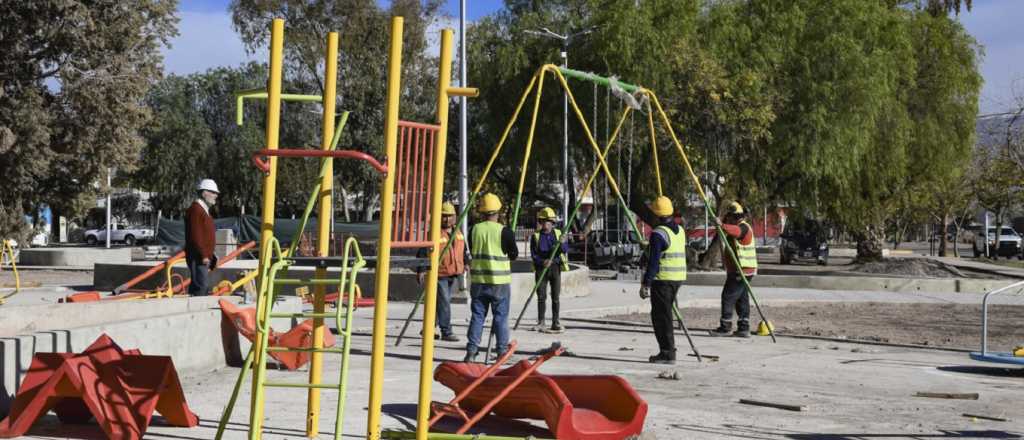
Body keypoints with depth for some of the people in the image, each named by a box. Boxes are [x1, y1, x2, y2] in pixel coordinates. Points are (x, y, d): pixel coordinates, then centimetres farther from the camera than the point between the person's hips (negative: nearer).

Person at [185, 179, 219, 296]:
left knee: (204, 287, 12)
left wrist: (211, 256, 24)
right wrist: (203, 255, -23)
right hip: (198, 257, -11)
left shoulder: (204, 210, 21)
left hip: (205, 257, 11)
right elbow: (195, 235, -21)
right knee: (201, 286, -15)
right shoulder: (195, 209, -12)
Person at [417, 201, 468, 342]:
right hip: (439, 274, -8)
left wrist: (466, 263, 21)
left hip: (454, 275, 8)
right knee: (444, 303, -8)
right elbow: (423, 253, -16)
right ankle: (446, 332, -3)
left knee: (444, 302, 14)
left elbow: (464, 249, 24)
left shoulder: (457, 232, 9)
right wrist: (421, 270, -22)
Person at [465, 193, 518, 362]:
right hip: (500, 281, -3)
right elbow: (514, 255, -1)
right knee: (501, 317, 6)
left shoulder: (474, 230, 1)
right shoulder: (504, 231, -10)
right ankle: (502, 351, 8)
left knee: (477, 315, 8)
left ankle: (471, 351, 3)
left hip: (478, 280, 3)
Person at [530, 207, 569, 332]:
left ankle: (555, 322, 5)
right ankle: (540, 322, 6)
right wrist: (543, 262, -20)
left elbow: (566, 250, -3)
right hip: (541, 268, -1)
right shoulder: (536, 236, 3)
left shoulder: (558, 234, 6)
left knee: (555, 297, 1)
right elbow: (534, 254, -1)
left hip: (555, 267, 1)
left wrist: (561, 244, -25)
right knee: (541, 296, -1)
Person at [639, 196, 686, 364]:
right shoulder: (680, 230, 12)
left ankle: (667, 353, -4)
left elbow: (653, 262, -18)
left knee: (660, 316, -3)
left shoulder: (658, 233, -14)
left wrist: (645, 284, -16)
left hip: (662, 279, -8)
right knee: (665, 314, 17)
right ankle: (668, 350, 20)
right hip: (678, 277, 8)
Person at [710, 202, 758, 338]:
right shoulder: (739, 227, 20)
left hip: (741, 271, -10)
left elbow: (736, 231, -38)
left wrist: (722, 226, -51)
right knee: (742, 299, 9)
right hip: (743, 271, 10)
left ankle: (725, 327, -6)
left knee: (728, 296, -8)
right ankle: (744, 328, 9)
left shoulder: (743, 227, -13)